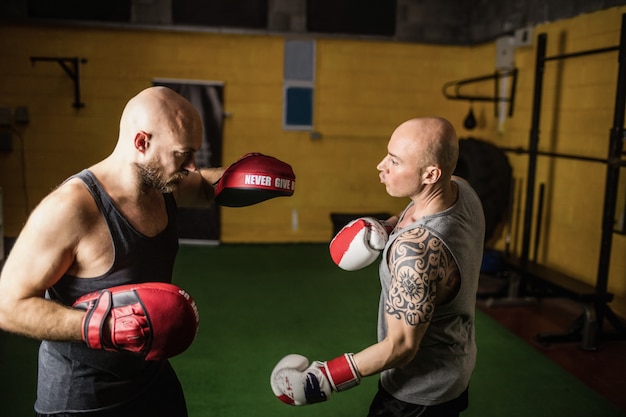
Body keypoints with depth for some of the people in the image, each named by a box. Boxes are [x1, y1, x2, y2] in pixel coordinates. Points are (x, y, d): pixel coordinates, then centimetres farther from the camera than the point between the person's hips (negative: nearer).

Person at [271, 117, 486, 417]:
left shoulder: (416, 250, -39)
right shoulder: (462, 189, -14)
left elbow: (402, 346, -30)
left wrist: (324, 379, -24)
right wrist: (389, 227, -6)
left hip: (420, 391, -8)